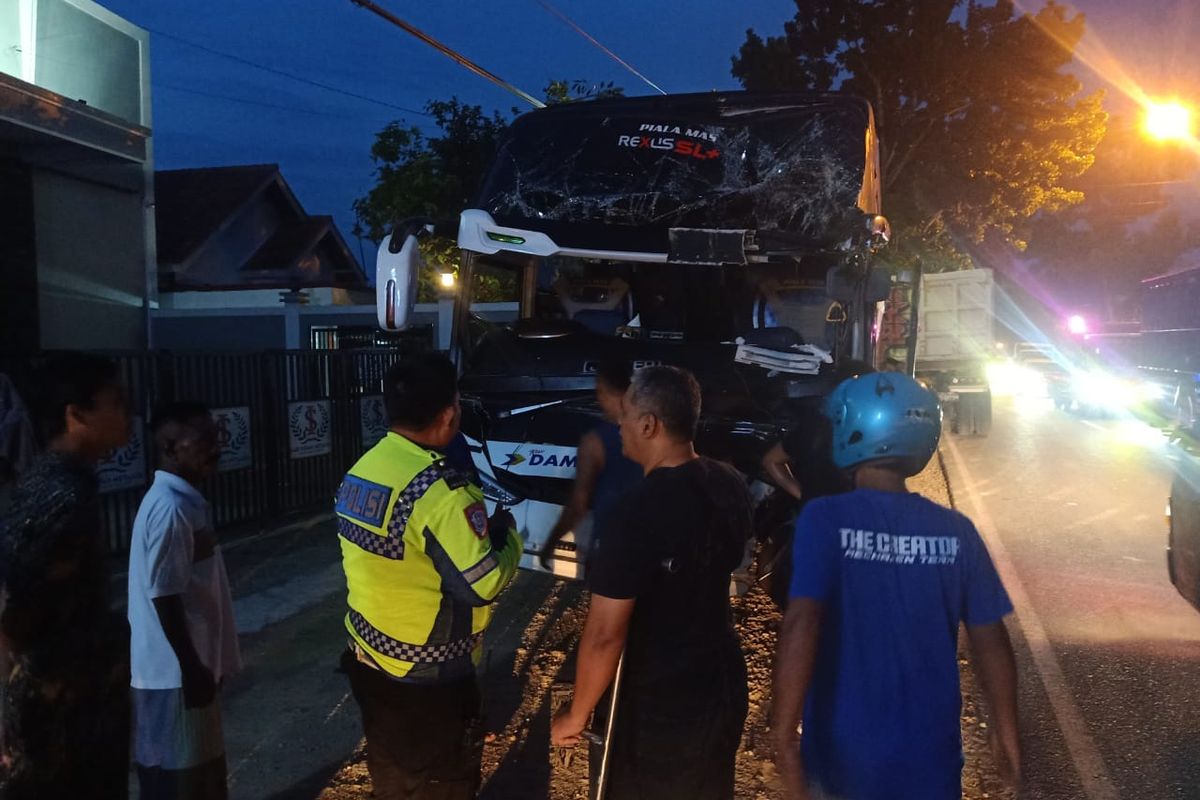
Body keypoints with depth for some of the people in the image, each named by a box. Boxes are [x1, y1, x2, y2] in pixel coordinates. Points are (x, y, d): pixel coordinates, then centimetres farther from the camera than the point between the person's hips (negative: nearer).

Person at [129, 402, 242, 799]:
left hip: (195, 663, 9)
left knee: (201, 766, 21)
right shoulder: (169, 508, -23)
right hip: (175, 670, -9)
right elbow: (164, 596, -23)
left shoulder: (186, 499, 7)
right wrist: (191, 668, -18)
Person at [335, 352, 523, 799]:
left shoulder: (361, 469, -2)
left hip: (369, 659, 7)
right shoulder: (440, 490, -27)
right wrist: (507, 534, -7)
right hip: (428, 676, -7)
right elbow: (484, 585, -25)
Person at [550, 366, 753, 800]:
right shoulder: (731, 486, -6)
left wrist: (576, 714, -10)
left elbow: (604, 633, -25)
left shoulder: (641, 510, -28)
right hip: (724, 683, 7)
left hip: (663, 703, -6)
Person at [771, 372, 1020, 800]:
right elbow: (990, 640, 0)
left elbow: (801, 625, -26)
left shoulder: (826, 520, -16)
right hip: (929, 756, 2)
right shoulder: (955, 530, -5)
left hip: (844, 756, -2)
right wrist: (1006, 730, 12)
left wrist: (783, 734, -22)